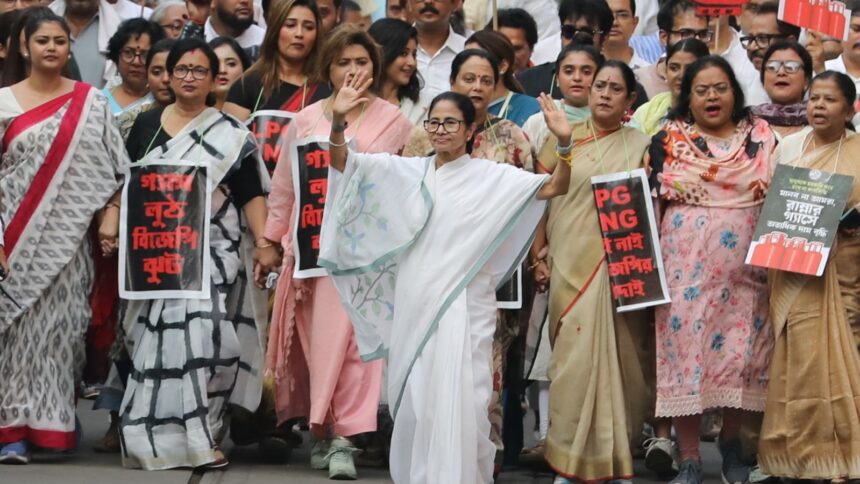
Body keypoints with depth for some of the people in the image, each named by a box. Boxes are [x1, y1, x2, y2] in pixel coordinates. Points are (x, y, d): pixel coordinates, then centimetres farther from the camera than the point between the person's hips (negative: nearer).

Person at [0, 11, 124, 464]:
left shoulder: (92, 102, 6)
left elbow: (113, 169, 6)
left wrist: (112, 216, -6)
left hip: (67, 236, 1)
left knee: (61, 321, 0)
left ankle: (52, 422, 7)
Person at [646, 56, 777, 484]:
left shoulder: (762, 137, 9)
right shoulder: (668, 140, 6)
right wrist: (646, 260, -9)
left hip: (744, 267, 1)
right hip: (686, 265, -1)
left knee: (741, 349, 3)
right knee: (684, 345, -4)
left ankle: (731, 440, 25)